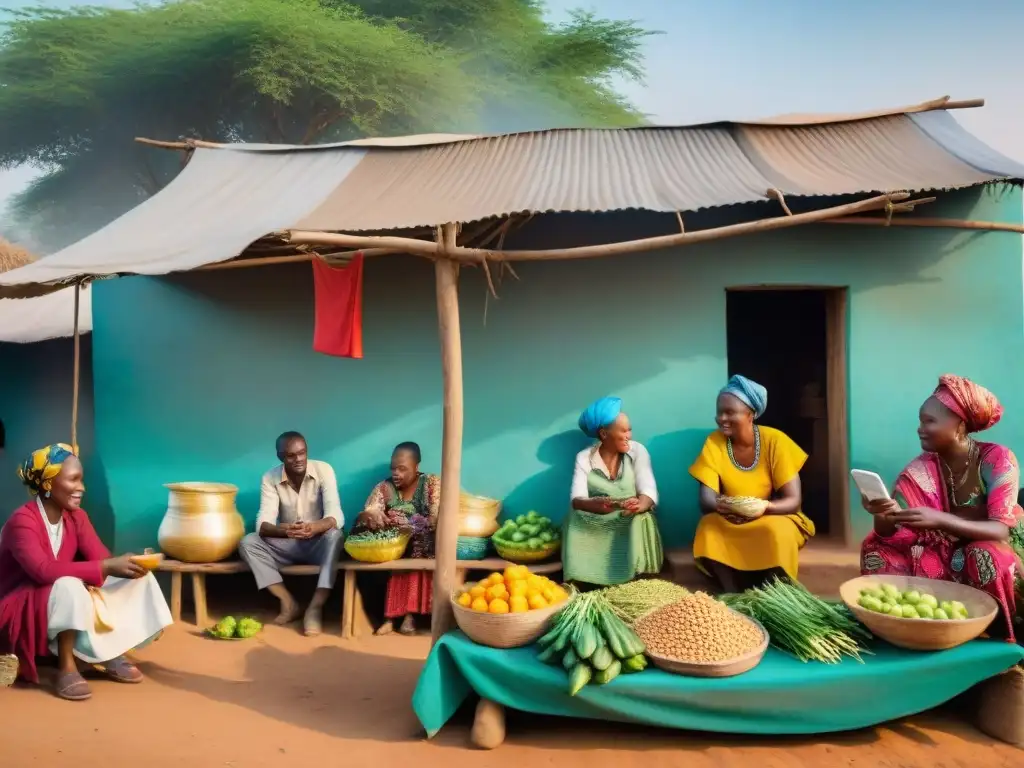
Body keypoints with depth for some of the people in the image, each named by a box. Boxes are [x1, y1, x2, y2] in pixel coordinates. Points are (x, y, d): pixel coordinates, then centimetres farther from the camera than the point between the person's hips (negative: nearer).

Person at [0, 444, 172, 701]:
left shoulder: (76, 516, 0)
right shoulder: (22, 521, -22)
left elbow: (102, 558, -9)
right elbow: (44, 571, -38)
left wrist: (129, 564, -31)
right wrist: (106, 567, -43)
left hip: (65, 602, 7)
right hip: (21, 608, -7)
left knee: (138, 578, -9)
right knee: (69, 587, -39)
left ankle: (110, 653, -8)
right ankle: (66, 667, -25)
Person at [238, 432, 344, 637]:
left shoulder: (323, 470, -15)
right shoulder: (270, 478, -10)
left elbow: (336, 516, -25)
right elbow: (263, 523, -21)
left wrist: (315, 527, -49)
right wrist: (283, 530, -46)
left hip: (318, 544, -2)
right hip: (287, 545, 2)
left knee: (335, 536, -35)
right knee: (248, 543, -23)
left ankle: (315, 607, -31)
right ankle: (289, 603, -19)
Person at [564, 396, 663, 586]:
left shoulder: (637, 451, -3)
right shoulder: (584, 457, -4)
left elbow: (649, 492, -14)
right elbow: (576, 499, -17)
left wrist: (638, 505, -40)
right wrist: (596, 505, -42)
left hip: (630, 523, 0)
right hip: (594, 525, 0)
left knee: (641, 521, -31)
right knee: (575, 518, -29)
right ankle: (592, 589, -15)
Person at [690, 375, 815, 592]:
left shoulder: (774, 440, -15)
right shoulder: (714, 442, -10)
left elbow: (794, 500, -16)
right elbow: (705, 499, -14)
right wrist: (719, 506, -39)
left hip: (773, 518, -2)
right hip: (729, 521, 2)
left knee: (776, 532, -34)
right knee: (709, 528, -29)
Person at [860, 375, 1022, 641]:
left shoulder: (998, 459, -15)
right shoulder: (920, 470, -7)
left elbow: (1001, 531, -24)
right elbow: (889, 534, -13)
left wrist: (939, 520, -40)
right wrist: (883, 514, -37)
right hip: (942, 558, 3)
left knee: (983, 556, -36)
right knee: (876, 549, -19)